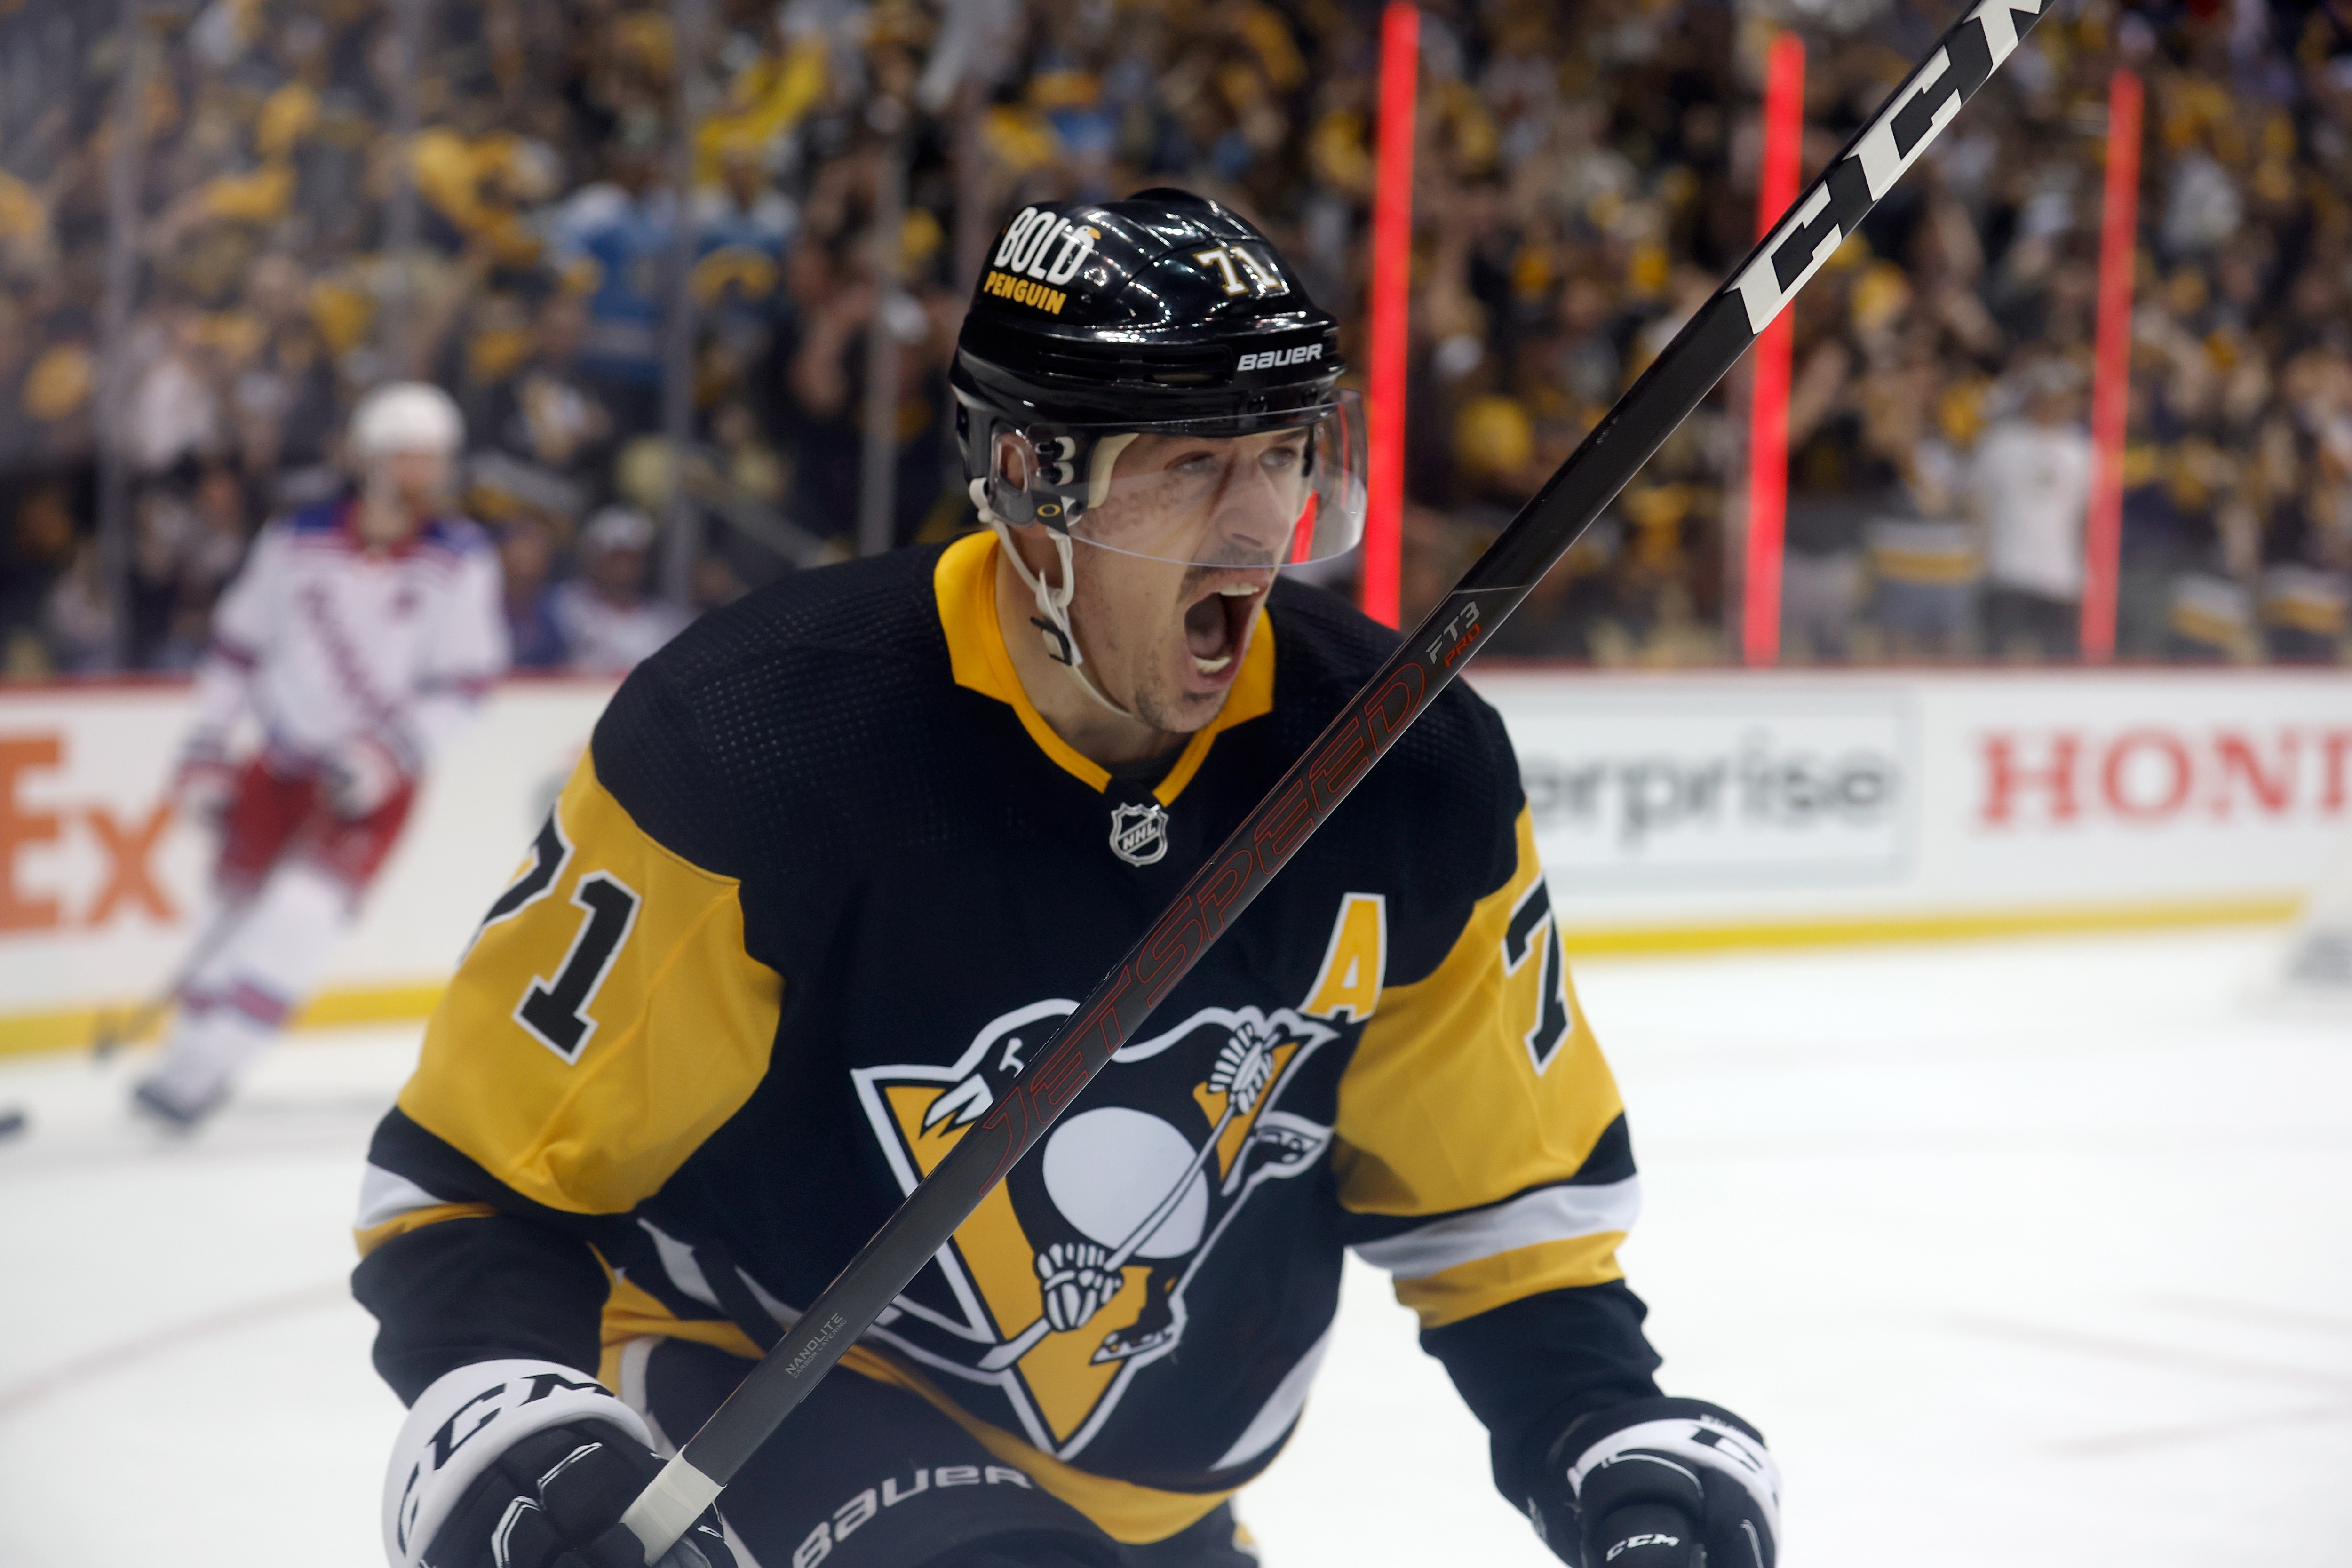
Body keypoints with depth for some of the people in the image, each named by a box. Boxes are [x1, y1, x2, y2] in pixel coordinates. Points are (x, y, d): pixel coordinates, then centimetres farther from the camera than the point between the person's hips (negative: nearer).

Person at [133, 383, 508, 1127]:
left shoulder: (462, 560, -7)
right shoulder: (299, 541, -3)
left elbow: (465, 682, -8)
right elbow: (240, 642, 4)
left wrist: (393, 751, -20)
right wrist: (207, 746, 0)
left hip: (375, 778, -3)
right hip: (283, 759, 3)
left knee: (306, 908, -20)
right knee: (241, 905, 9)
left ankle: (206, 1068, -17)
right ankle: (186, 1056, 28)